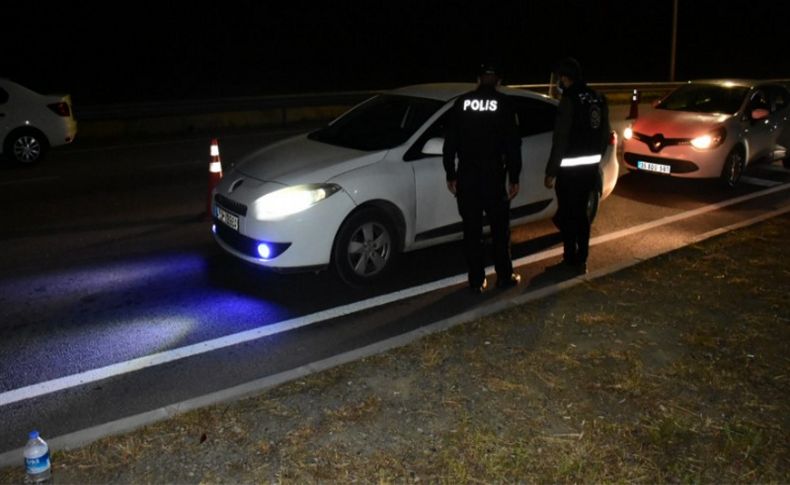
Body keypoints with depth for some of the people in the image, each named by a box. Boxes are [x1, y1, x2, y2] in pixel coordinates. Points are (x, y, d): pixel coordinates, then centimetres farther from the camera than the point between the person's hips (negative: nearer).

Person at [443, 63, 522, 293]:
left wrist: (450, 175, 10)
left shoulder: (462, 103, 4)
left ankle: (477, 280, 13)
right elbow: (513, 144, -5)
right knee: (500, 229, 11)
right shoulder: (503, 104, -2)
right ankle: (505, 276, 19)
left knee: (472, 230, 8)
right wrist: (514, 178, 0)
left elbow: (449, 142, 4)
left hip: (466, 176, 2)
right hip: (493, 175, -2)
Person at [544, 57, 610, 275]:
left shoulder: (570, 100, -16)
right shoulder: (598, 99, 8)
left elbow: (561, 140, -18)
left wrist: (551, 171, -13)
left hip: (570, 169, -7)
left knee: (567, 215, 3)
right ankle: (581, 261, 20)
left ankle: (571, 260, 10)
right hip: (590, 167, 8)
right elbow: (605, 135, 13)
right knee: (581, 213, 15)